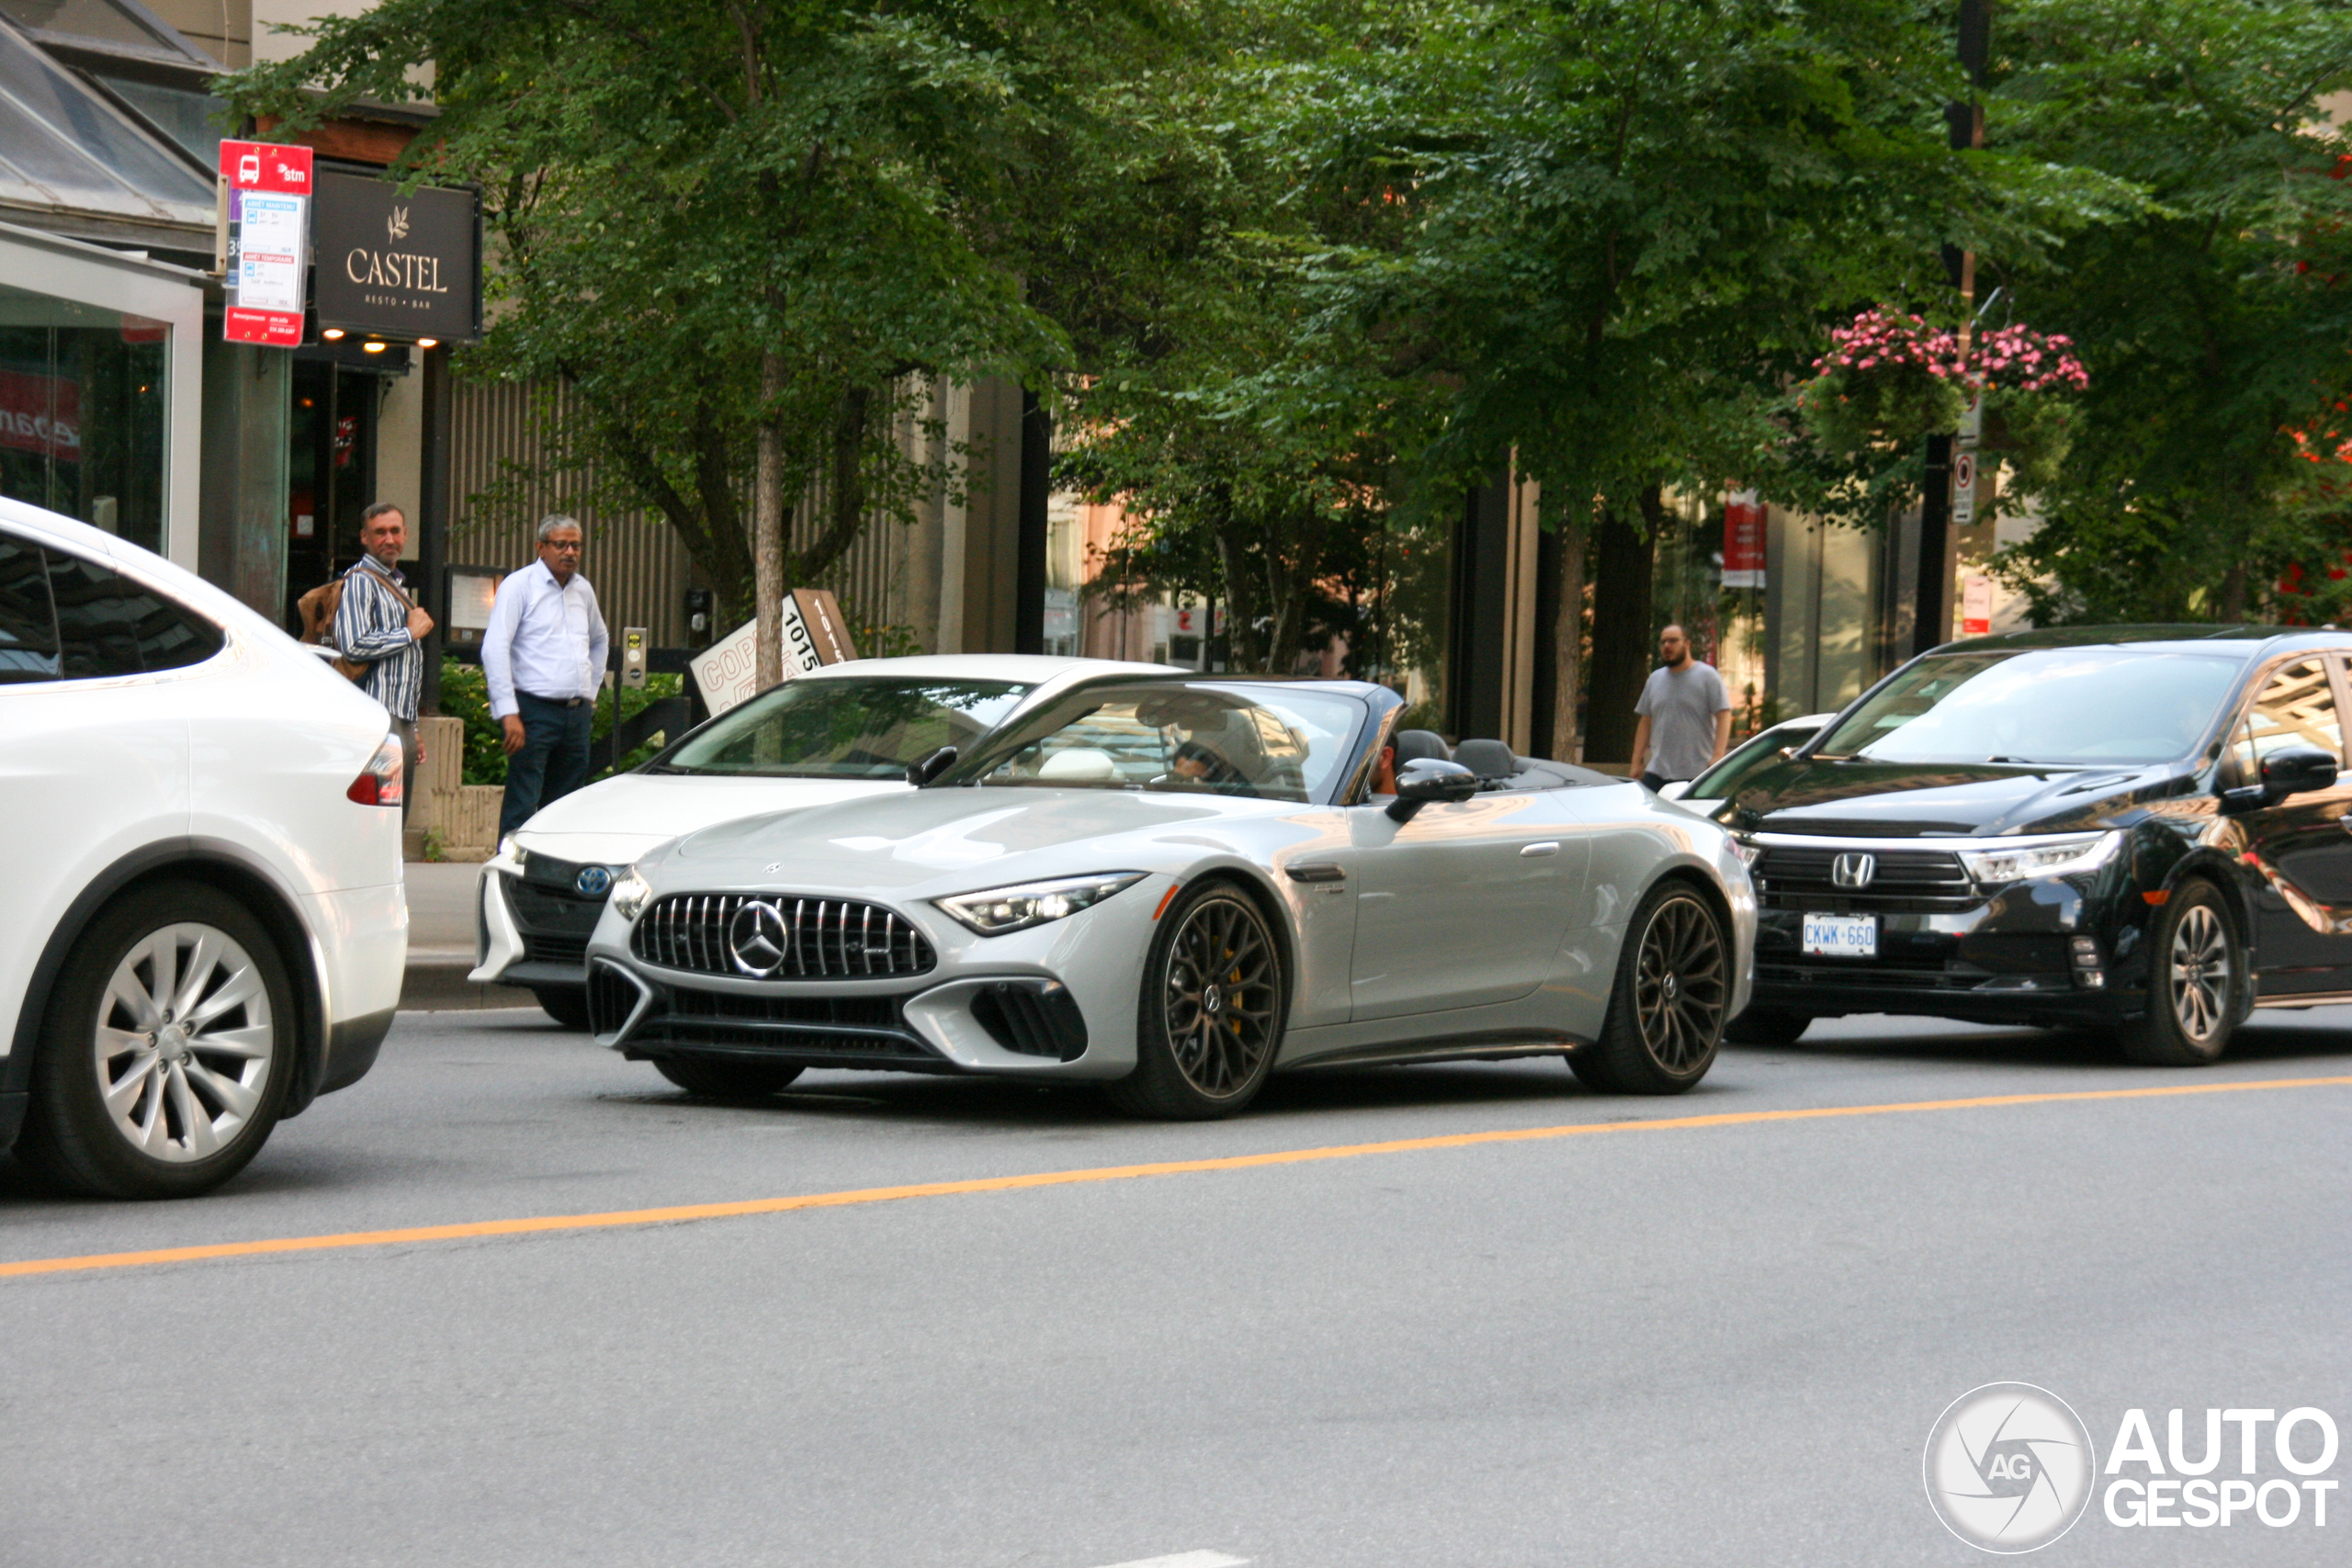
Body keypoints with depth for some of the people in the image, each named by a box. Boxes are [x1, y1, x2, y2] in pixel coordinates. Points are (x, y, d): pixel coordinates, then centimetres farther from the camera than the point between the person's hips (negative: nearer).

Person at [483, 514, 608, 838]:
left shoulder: (583, 590, 16)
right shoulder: (520, 585, -4)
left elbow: (599, 641, 36)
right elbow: (494, 648, -12)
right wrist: (508, 713, -19)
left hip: (577, 714, 6)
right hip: (535, 711, -6)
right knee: (522, 808, -11)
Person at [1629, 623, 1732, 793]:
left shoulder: (1708, 676, -1)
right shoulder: (1655, 679, 16)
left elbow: (1724, 715, -8)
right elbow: (1645, 722, 18)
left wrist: (1717, 756, -19)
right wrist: (1636, 761, 12)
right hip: (1657, 772, 5)